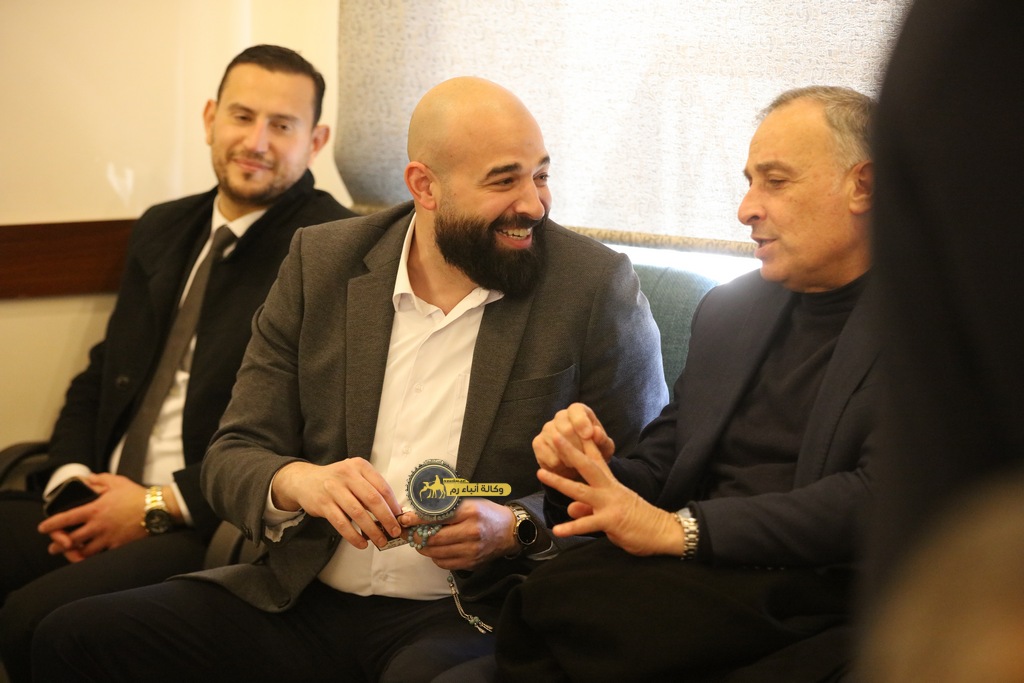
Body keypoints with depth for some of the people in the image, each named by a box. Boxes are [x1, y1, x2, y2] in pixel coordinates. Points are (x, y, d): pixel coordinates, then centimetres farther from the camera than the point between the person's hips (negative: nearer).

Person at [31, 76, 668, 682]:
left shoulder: (597, 287, -4)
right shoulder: (322, 263, 5)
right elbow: (232, 460, 5)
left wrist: (515, 529, -19)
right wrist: (298, 483, -18)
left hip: (467, 616, -4)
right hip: (306, 598, 4)